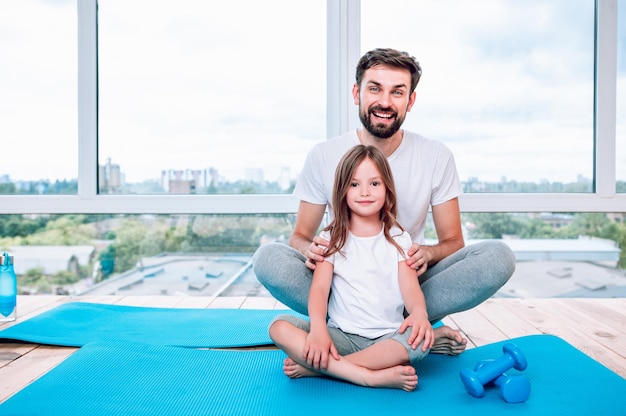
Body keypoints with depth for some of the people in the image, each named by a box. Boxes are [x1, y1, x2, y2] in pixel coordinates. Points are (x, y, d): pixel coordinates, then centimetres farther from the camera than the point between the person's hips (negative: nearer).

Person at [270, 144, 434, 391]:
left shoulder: (398, 238, 7)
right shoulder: (332, 239, 6)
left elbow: (410, 287, -6)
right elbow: (319, 287, -6)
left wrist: (419, 312, -30)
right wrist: (318, 329, -26)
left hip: (388, 337, 0)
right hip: (341, 336, 0)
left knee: (420, 337, -33)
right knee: (280, 327, -23)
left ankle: (317, 366, -23)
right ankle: (377, 376, -30)